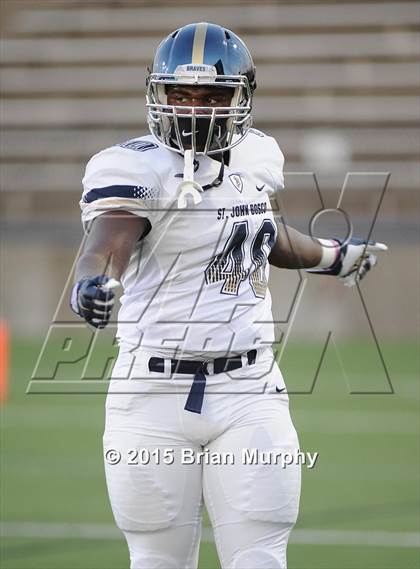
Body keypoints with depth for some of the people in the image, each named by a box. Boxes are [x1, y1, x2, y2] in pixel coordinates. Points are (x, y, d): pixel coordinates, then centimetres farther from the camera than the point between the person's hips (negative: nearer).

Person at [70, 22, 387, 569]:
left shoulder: (256, 156, 7)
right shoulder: (139, 169, -11)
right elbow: (107, 243, -29)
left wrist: (333, 256, 46)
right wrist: (94, 283, -52)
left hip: (247, 394, 4)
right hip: (154, 395, -3)